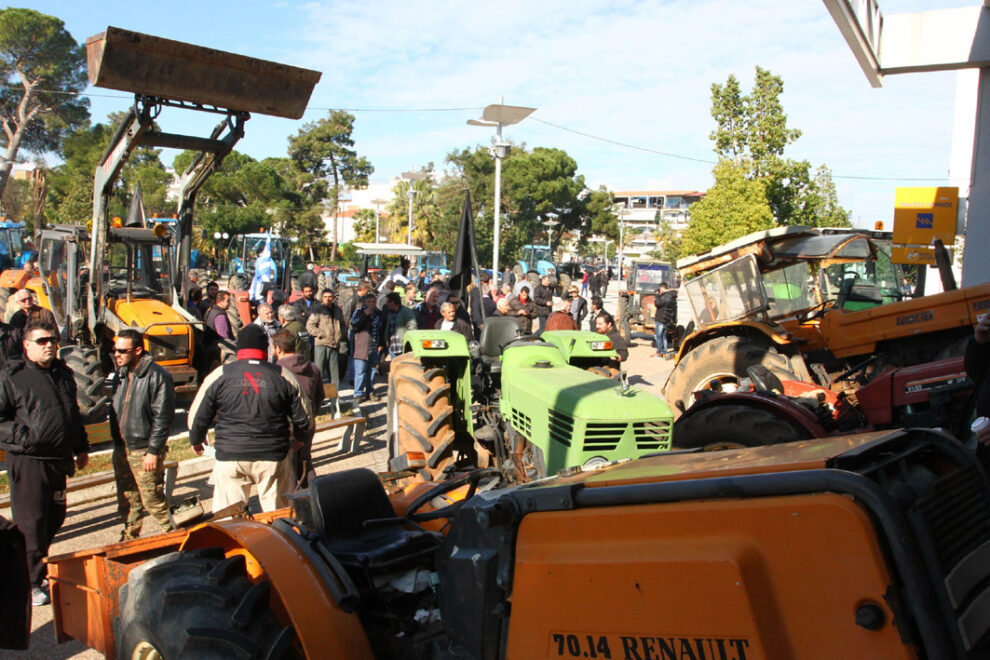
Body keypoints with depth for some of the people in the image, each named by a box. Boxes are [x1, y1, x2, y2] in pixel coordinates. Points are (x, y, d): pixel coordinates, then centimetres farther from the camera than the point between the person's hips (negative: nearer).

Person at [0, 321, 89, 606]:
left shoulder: (63, 373, 13)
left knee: (55, 518, 15)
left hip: (59, 460, 7)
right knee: (30, 523, 1)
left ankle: (38, 568, 33)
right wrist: (23, 437, -18)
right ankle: (29, 584, 13)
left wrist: (81, 447, 22)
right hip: (28, 462, -7)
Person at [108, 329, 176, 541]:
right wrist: (117, 444, 15)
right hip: (121, 450, 7)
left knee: (153, 500, -2)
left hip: (144, 451, -7)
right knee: (127, 502, 16)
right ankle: (129, 540, 30)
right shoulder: (120, 374, 11)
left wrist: (153, 452, -18)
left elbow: (163, 417, -16)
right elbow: (115, 411, 19)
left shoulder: (157, 376, -15)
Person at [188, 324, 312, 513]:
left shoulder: (219, 375, 0)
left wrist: (196, 440, 26)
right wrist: (299, 438, 26)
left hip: (230, 457, 0)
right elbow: (304, 417, 5)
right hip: (273, 457, 0)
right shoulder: (283, 376, 1)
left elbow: (197, 416, 6)